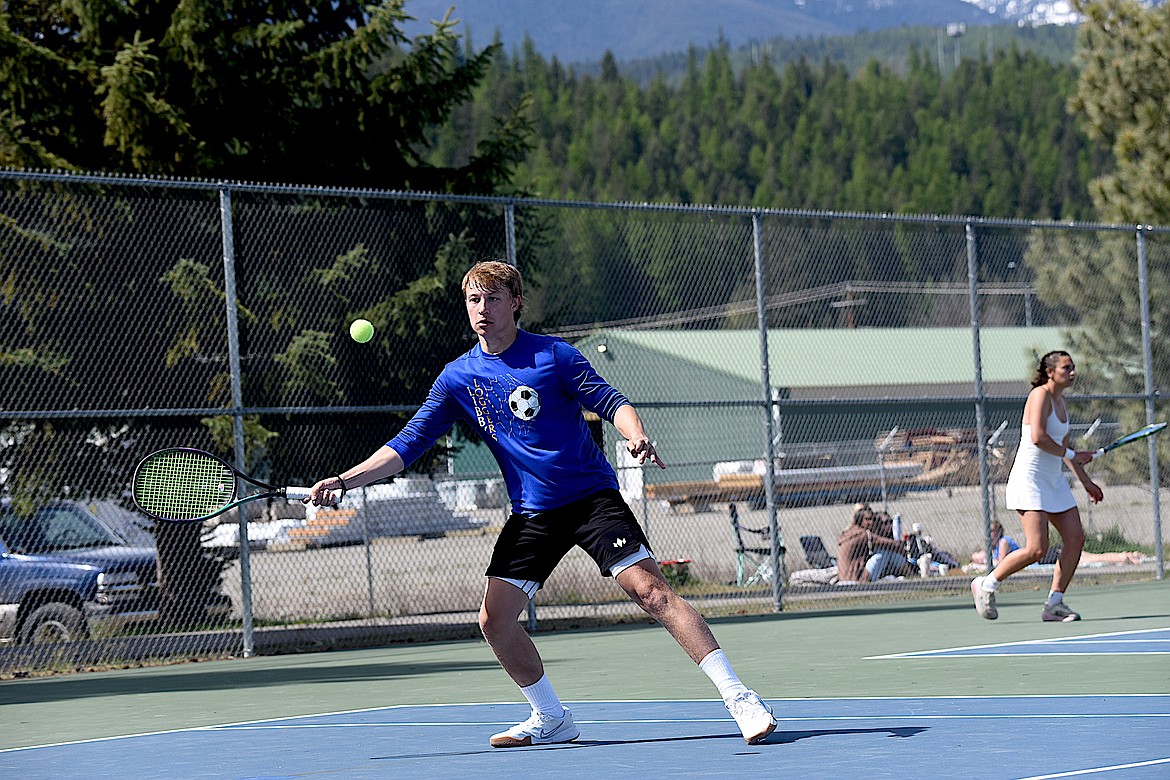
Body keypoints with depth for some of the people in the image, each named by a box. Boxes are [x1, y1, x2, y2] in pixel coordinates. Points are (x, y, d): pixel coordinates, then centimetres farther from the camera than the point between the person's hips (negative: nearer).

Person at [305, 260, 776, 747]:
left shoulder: (554, 355, -7)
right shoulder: (458, 378, 3)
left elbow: (610, 402, -8)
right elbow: (407, 445, 4)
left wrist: (636, 436, -31)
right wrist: (345, 480, -8)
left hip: (592, 496, -5)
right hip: (531, 513, 5)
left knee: (650, 590, -18)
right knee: (494, 619, -3)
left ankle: (738, 697, -17)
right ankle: (552, 720, 17)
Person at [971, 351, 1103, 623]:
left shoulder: (1062, 402, 15)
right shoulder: (1040, 395, -12)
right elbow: (1038, 438, -24)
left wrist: (1086, 481, 25)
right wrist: (1072, 455, -14)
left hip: (1054, 482, 9)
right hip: (1030, 480, -9)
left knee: (1076, 538, -2)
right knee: (1036, 549, -15)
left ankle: (1055, 603, 5)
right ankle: (986, 584, 4)